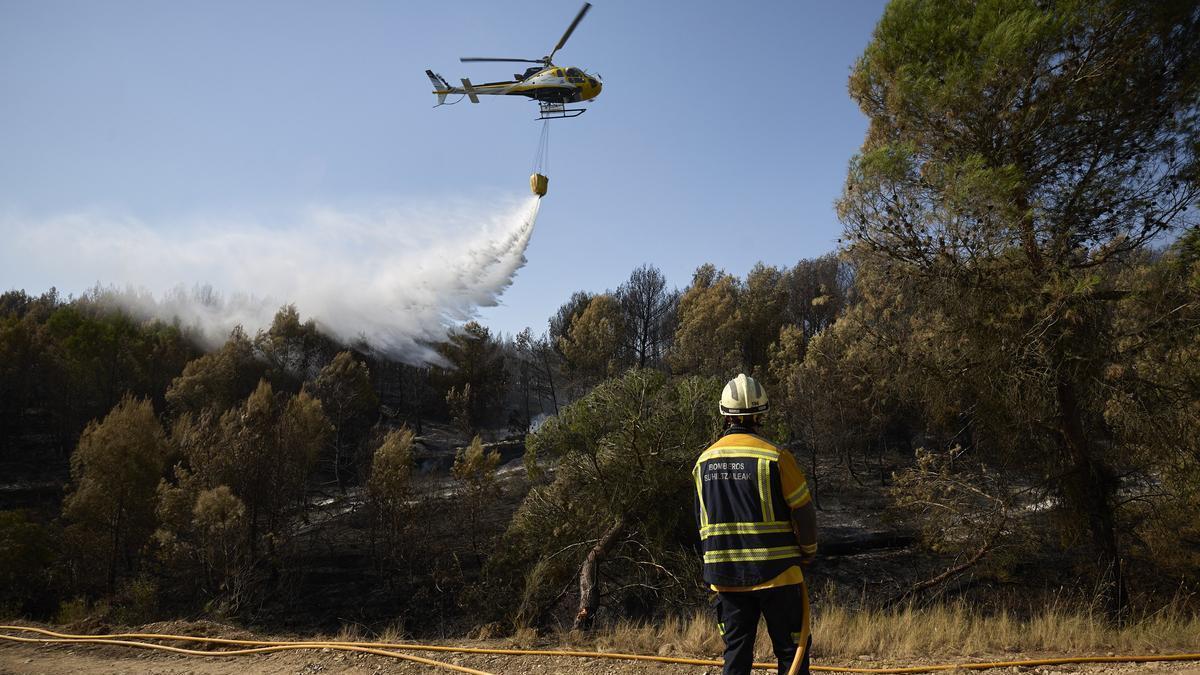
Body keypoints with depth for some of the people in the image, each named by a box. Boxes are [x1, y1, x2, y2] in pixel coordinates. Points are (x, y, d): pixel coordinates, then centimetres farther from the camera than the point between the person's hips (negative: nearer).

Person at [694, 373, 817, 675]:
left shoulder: (704, 461, 4)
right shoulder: (775, 457, -12)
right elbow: (803, 512, -7)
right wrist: (808, 553, 10)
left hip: (724, 576, 4)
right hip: (775, 572, -4)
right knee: (791, 651, 7)